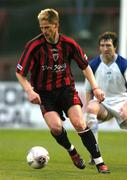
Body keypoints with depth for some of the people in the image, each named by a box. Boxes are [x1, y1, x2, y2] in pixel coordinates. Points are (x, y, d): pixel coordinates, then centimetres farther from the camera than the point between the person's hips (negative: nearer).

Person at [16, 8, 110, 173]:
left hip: (66, 88, 1)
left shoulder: (69, 44, -7)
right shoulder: (34, 46, -14)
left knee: (79, 124, -17)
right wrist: (30, 91, -22)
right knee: (56, 127, -22)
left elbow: (85, 66, 8)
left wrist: (95, 87, -2)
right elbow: (20, 73, -7)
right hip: (44, 93, -1)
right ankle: (71, 150, 10)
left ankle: (99, 163, -9)